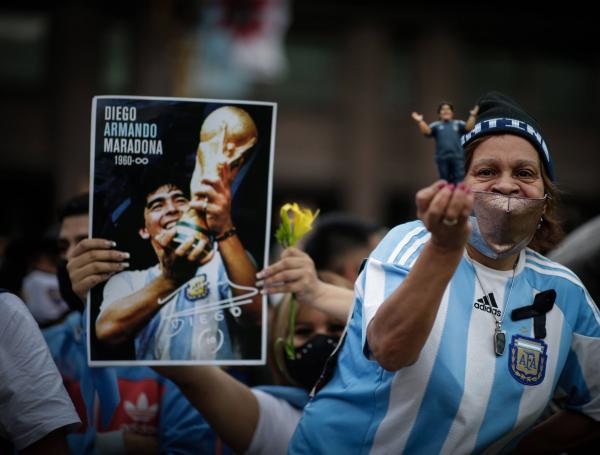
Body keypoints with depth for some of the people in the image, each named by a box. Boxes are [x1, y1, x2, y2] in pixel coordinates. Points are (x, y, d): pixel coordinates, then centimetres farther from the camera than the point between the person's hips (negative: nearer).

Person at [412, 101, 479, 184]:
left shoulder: (458, 124, 15)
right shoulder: (436, 126, 14)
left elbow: (468, 127, -2)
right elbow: (427, 131, -4)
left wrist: (472, 116, -19)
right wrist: (420, 121, -22)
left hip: (457, 157, -1)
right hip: (442, 158, 1)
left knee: (459, 183, -9)